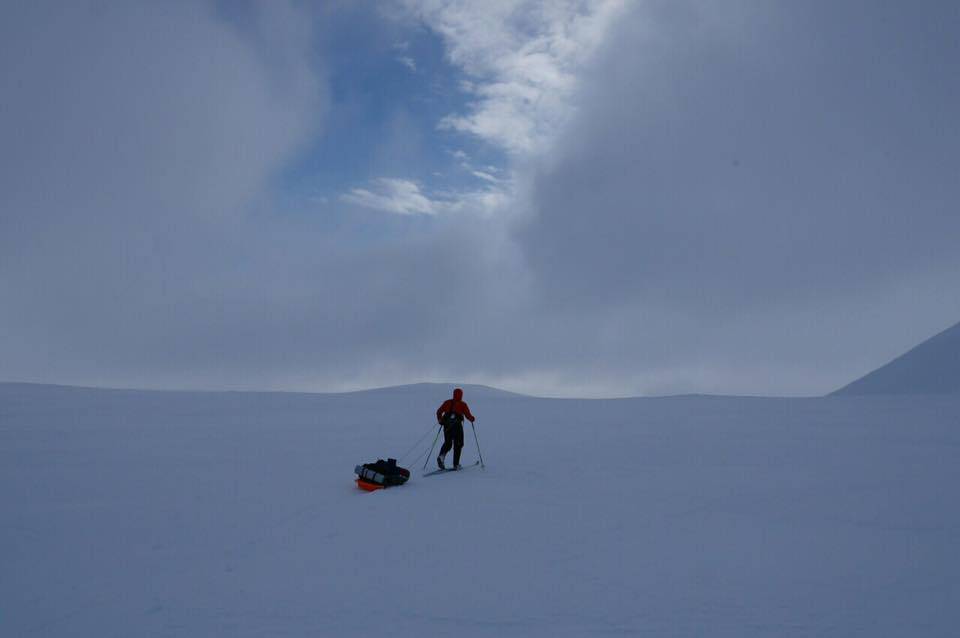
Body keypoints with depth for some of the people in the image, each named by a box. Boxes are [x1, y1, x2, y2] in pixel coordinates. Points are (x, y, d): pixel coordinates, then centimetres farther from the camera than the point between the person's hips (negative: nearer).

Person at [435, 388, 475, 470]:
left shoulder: (447, 402, 10)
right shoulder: (462, 404, 1)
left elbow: (439, 412, 8)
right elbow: (468, 415, -2)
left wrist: (440, 420, 24)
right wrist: (472, 418, 20)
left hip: (447, 425, 3)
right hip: (457, 425, -3)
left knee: (447, 443, 16)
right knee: (458, 445, 9)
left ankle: (441, 456, -11)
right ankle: (456, 464, 5)